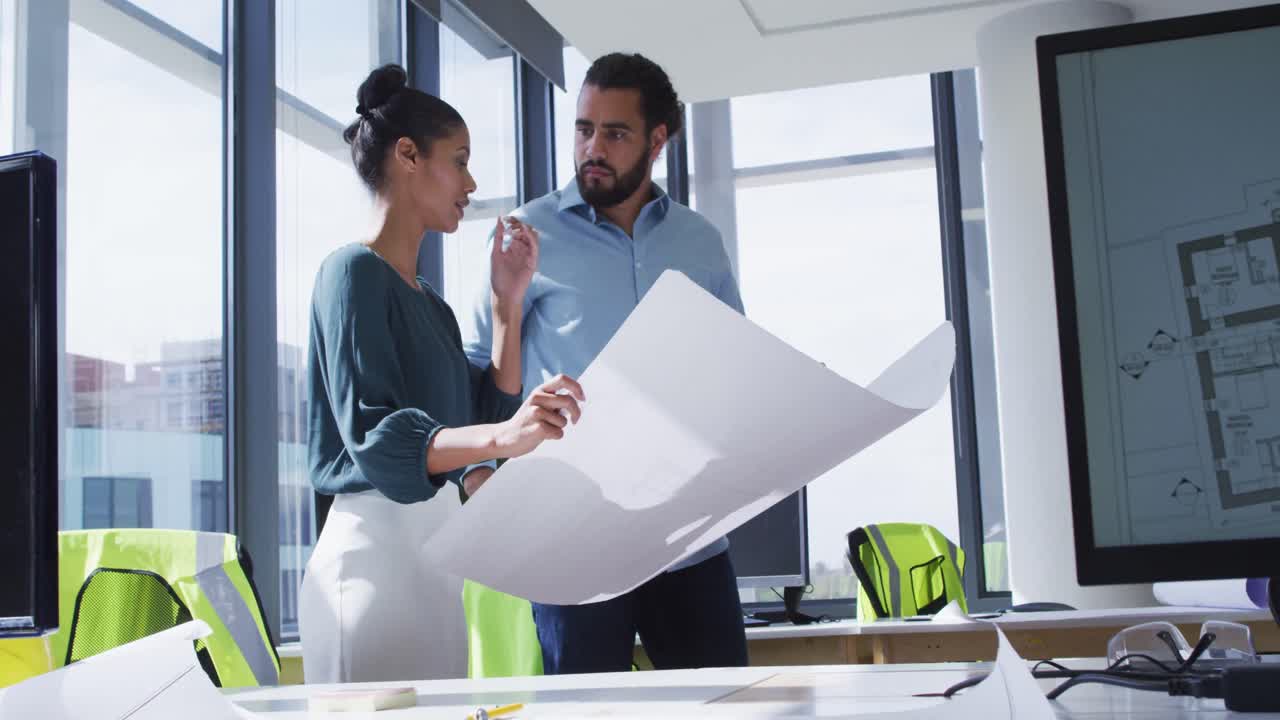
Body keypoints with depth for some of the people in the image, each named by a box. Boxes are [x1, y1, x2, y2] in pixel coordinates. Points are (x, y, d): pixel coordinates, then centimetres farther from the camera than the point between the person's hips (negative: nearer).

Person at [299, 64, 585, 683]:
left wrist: (508, 300, 8)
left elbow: (489, 412, 14)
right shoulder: (354, 271, -8)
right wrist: (502, 437, -36)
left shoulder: (429, 302, 19)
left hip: (434, 551, 9)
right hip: (378, 545, -9)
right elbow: (374, 434, -20)